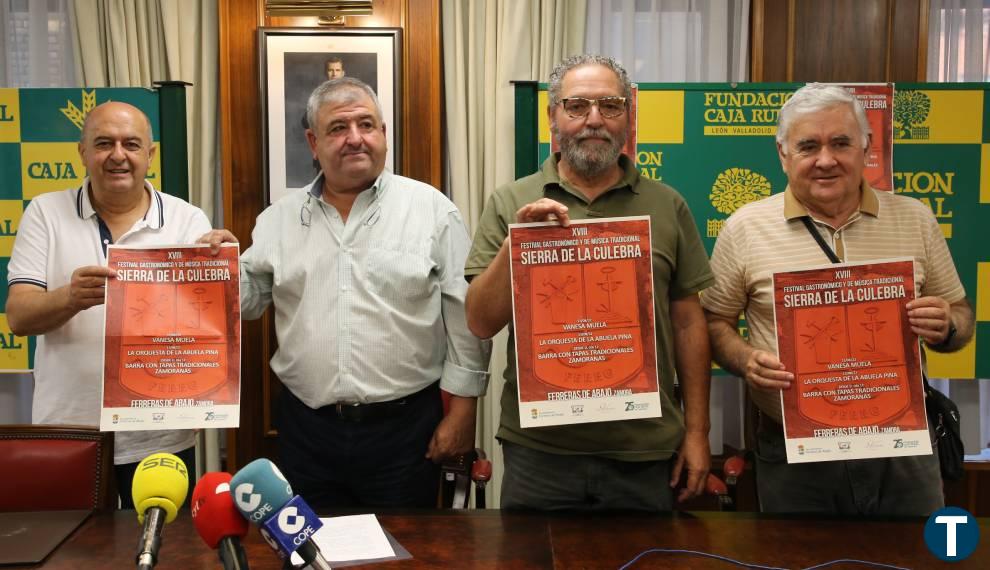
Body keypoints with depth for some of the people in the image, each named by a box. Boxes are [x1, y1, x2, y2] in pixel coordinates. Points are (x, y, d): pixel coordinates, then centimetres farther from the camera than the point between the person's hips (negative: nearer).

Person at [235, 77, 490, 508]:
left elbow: (465, 316, -3)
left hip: (404, 427, -2)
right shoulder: (279, 218, 7)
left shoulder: (431, 208, -3)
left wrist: (462, 409, -5)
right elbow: (249, 299, 12)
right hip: (306, 429, 3)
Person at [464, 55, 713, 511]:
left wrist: (697, 430, 4)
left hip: (645, 452, 1)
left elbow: (688, 323, 5)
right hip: (538, 451, 0)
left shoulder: (666, 206, 3)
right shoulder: (510, 204, 0)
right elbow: (481, 323, -4)